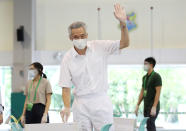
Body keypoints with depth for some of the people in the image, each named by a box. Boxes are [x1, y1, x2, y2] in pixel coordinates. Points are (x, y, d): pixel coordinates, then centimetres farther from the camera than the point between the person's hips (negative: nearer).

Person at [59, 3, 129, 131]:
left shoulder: (99, 47, 1)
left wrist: (123, 23, -19)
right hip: (80, 104, 1)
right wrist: (67, 107, -16)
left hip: (101, 102, 0)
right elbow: (66, 86, -1)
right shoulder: (67, 59, -1)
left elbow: (124, 43, -4)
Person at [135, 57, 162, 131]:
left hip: (153, 107, -8)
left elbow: (158, 92, -14)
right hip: (146, 107, 8)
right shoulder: (145, 77, 15)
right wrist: (137, 105, 13)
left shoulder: (156, 76, -9)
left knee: (150, 125, -14)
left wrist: (154, 107, -21)